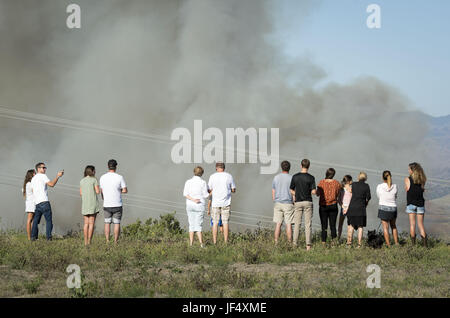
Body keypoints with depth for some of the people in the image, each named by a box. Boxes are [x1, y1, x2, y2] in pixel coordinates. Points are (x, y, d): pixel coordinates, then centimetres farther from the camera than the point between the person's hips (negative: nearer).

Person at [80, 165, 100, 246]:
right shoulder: (94, 180, -6)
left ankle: (85, 242, 5)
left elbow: (81, 193, 13)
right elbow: (98, 191, -8)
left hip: (85, 204, 5)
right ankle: (89, 241, -7)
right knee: (91, 223, -3)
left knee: (86, 223, 8)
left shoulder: (82, 181, 9)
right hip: (93, 203, -5)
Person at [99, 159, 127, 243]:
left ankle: (107, 242, 7)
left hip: (106, 205, 2)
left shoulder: (102, 178, -1)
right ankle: (115, 242, 3)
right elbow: (125, 191, -8)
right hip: (117, 205, -2)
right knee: (117, 223, 5)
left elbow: (101, 191, 10)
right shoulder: (120, 177, -10)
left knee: (107, 223, 11)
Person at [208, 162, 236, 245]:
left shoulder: (212, 177, -3)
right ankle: (226, 242, 1)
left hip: (215, 203, -1)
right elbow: (233, 190, 4)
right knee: (225, 222, 3)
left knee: (215, 223, 4)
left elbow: (209, 190, 0)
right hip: (226, 203, 1)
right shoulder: (229, 176, -1)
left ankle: (214, 242, 2)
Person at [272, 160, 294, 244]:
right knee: (288, 224, -1)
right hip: (288, 203, -3)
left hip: (277, 203, 3)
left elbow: (273, 192, 8)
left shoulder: (276, 178, 5)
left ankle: (276, 242, 2)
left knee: (278, 224, 5)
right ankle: (290, 243, -1)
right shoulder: (291, 178, -6)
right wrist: (294, 203, 5)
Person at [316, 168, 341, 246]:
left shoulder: (321, 182, -7)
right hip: (333, 206, 1)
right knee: (333, 225, 6)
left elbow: (317, 194, -3)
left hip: (323, 206, -1)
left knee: (324, 225, 2)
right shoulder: (336, 183, -3)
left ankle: (323, 242, -2)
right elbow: (338, 195, 4)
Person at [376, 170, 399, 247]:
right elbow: (395, 197, 10)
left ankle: (388, 245, 3)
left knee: (385, 227, 4)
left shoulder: (379, 187, -9)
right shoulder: (394, 187, -5)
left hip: (383, 208, -2)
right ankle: (396, 243, 22)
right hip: (393, 208, 2)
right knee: (393, 226, 20)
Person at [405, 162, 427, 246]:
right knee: (420, 224, 6)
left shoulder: (408, 179, -6)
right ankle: (425, 243, -2)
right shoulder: (422, 180, 4)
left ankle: (413, 244, 1)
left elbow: (407, 190, 1)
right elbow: (422, 190, 8)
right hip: (420, 204, 3)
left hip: (411, 204, -3)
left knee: (412, 224, 2)